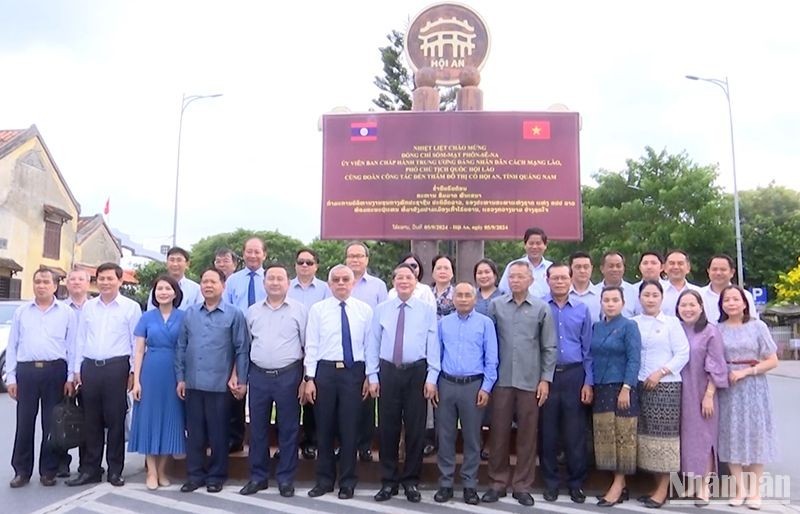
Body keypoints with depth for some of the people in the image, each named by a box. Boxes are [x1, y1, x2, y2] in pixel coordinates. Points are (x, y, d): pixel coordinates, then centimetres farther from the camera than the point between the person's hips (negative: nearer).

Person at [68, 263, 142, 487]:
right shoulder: (88, 306, 12)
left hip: (116, 368, -4)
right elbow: (81, 340, 14)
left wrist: (133, 371, -6)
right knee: (91, 421, 9)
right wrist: (77, 369, 9)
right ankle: (90, 469, 19)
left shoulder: (131, 307, 0)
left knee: (116, 420, 2)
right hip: (90, 367, 4)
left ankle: (115, 470, 12)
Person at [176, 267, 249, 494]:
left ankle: (216, 476, 19)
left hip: (220, 384, -3)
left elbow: (242, 350, -3)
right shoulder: (190, 313, 8)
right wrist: (180, 378, 6)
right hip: (193, 383, 3)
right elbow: (181, 347, 10)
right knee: (194, 432, 10)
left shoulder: (234, 314, -3)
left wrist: (241, 381, -5)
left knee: (218, 433, 6)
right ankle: (194, 475, 23)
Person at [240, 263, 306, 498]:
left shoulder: (299, 310, -1)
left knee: (288, 429, 5)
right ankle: (258, 477, 24)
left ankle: (286, 478, 18)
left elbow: (308, 346, -1)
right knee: (257, 429, 10)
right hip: (258, 375, 3)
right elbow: (245, 346, 12)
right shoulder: (252, 311, 9)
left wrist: (307, 379, -5)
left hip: (288, 375, -3)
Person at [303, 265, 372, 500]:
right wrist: (310, 378, -4)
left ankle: (347, 482, 21)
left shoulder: (365, 310, 4)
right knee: (324, 428, 9)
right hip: (325, 370, 0)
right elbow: (311, 345, 1)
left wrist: (369, 376, 1)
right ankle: (324, 480, 25)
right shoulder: (318, 309, 3)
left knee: (349, 428, 5)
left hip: (354, 371, 0)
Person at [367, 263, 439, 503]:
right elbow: (373, 344, 5)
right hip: (388, 372, 1)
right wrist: (372, 376, -1)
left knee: (416, 429, 6)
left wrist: (432, 378, -7)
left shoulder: (427, 310, 2)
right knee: (387, 428, 7)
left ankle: (411, 481, 21)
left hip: (417, 372, -1)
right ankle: (388, 481, 20)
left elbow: (433, 346, -1)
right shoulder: (381, 310, 5)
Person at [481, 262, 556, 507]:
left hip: (530, 381, 0)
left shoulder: (542, 308, 2)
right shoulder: (495, 305, 3)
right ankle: (497, 482, 20)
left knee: (527, 434, 7)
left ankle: (522, 485, 20)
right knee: (499, 433, 6)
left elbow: (549, 347, 3)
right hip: (501, 379, 0)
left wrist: (546, 379, -2)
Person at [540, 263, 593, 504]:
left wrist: (588, 381, 1)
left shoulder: (582, 309, 6)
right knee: (548, 432, 7)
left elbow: (587, 348, 6)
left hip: (574, 375, 1)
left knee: (575, 433, 6)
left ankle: (576, 483, 20)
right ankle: (550, 483, 20)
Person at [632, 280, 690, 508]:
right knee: (647, 434, 6)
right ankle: (656, 484, 16)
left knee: (664, 434, -2)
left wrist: (660, 372, -12)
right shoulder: (632, 323, 9)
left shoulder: (672, 322, 2)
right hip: (640, 386, 3)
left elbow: (683, 354, -4)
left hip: (666, 385, -3)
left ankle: (663, 489, 5)